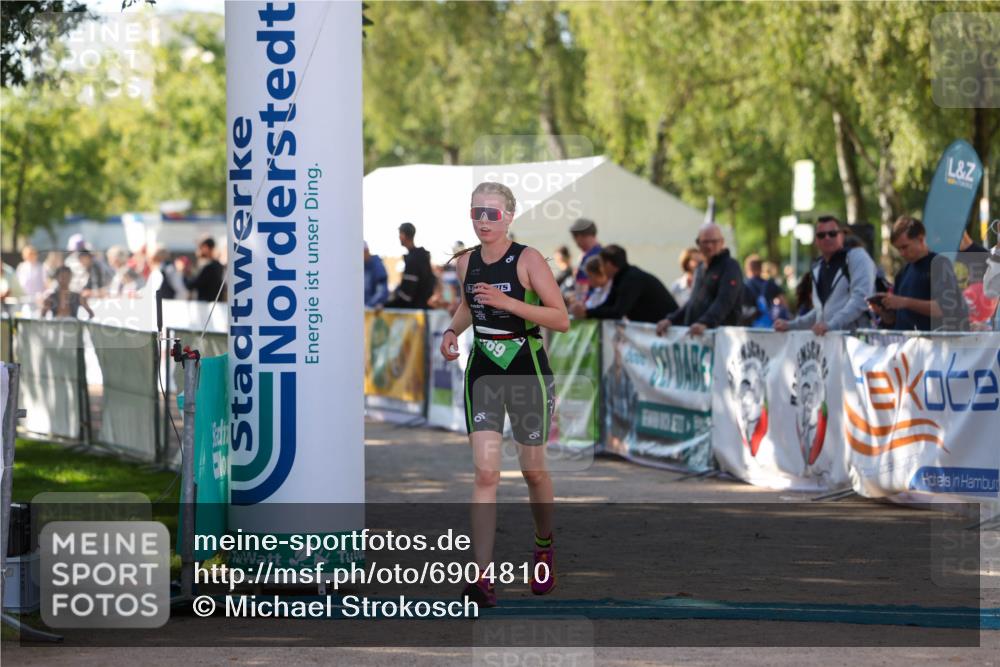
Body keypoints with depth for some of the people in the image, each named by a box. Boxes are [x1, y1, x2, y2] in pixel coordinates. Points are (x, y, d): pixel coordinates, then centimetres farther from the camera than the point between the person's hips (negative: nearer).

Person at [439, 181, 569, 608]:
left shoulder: (528, 260, -11)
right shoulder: (466, 262, 4)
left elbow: (561, 319, -16)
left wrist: (508, 302, -24)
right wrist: (453, 330, 5)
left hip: (528, 372, -3)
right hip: (483, 372, 3)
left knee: (533, 471, 11)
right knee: (485, 472, -10)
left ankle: (544, 545, 41)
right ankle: (482, 577, -16)